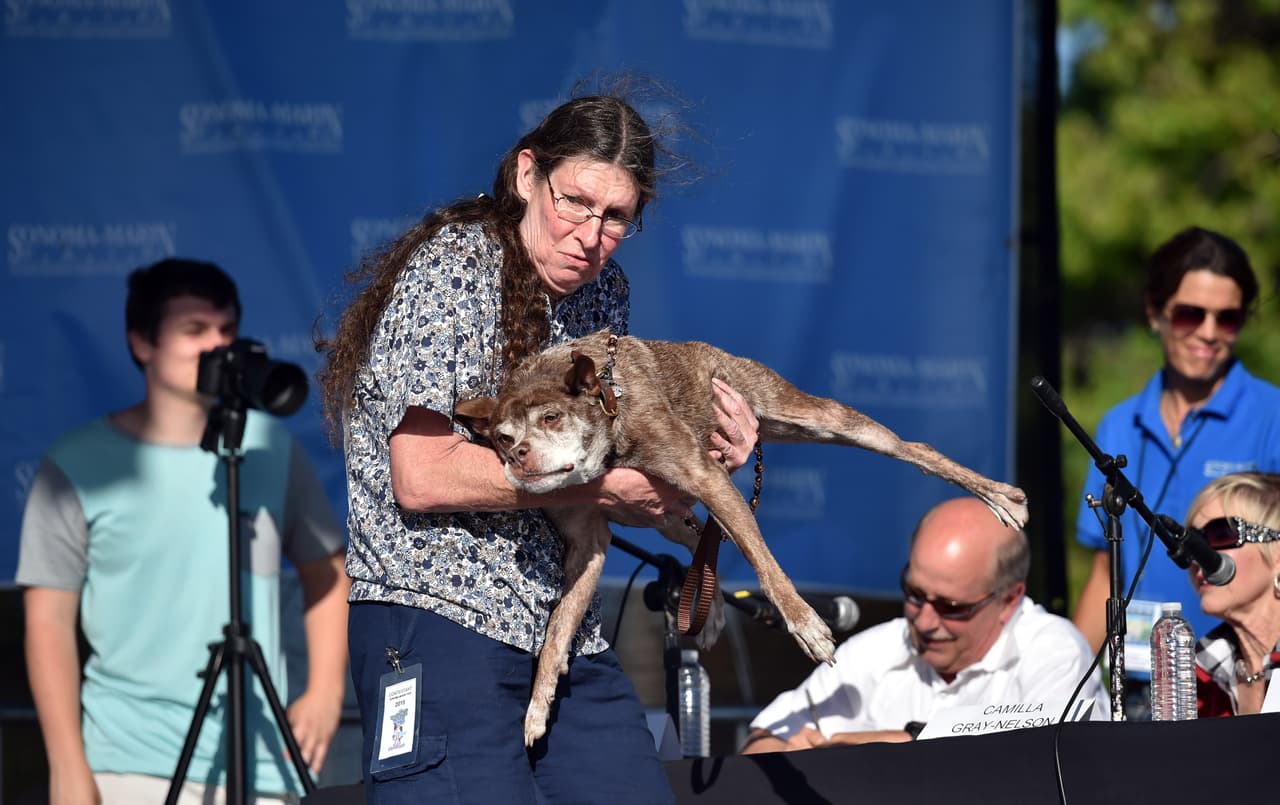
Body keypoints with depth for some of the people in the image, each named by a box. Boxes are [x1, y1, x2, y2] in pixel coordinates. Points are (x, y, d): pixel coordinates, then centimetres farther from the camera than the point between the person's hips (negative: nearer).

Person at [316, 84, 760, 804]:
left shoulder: (604, 291, 12)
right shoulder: (452, 270, -10)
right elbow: (422, 477, -19)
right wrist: (605, 487, -15)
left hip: (565, 629, 8)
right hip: (440, 616, -8)